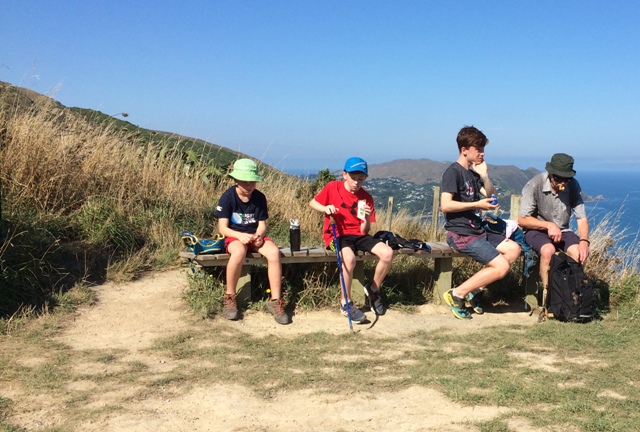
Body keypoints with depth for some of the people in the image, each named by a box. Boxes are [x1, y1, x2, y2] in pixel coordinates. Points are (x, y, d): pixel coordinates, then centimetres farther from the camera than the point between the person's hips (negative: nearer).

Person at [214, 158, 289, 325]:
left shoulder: (259, 197, 0)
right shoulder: (228, 197, -9)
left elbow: (262, 224, 3)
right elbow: (222, 227, -11)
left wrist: (259, 235, -20)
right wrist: (240, 235, -29)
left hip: (255, 236, 3)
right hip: (234, 236, -3)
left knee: (274, 252, -29)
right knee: (239, 252, -40)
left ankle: (275, 301, -21)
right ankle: (229, 297, -20)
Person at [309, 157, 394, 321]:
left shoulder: (366, 198, 2)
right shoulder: (333, 187, -3)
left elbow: (364, 231, 1)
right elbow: (312, 203, 6)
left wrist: (367, 218, -21)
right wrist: (325, 208, -14)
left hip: (358, 235, 4)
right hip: (337, 234, -4)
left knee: (388, 253, -18)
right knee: (349, 258, -37)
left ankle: (373, 289, 9)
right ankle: (345, 303, -16)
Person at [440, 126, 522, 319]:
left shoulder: (473, 173, 16)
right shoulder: (453, 172, -11)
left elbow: (491, 196, 14)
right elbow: (445, 205, -21)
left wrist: (484, 175, -2)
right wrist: (477, 204, -19)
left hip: (477, 231, 9)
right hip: (461, 234, -9)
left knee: (514, 249, 4)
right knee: (502, 266, -15)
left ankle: (475, 289, 4)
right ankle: (456, 295, -6)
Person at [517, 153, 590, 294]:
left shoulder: (573, 186, -7)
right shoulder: (534, 185, -18)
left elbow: (582, 218, -5)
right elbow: (522, 220, -15)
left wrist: (584, 241, -23)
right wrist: (548, 225, -25)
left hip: (562, 231, 4)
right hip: (536, 230, -3)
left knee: (579, 252, -25)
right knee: (548, 250, -35)